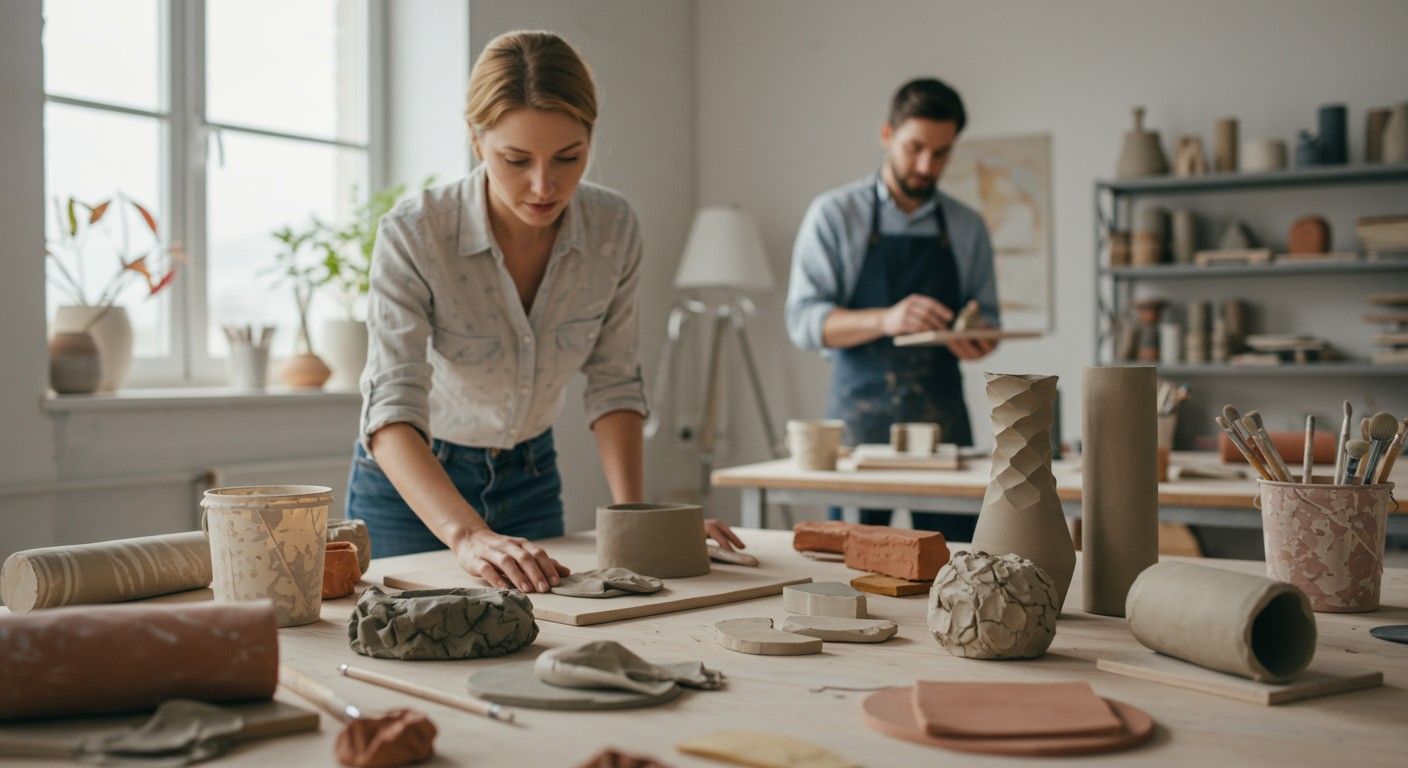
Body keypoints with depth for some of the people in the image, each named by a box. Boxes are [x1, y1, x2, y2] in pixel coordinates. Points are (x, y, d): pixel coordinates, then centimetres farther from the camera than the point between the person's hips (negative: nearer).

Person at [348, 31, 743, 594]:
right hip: (410, 484, -3)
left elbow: (613, 382, -5)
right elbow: (391, 412, -36)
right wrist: (469, 536, -50)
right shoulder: (412, 236, -28)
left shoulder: (613, 229, -16)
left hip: (531, 479, 4)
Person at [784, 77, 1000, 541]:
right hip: (860, 420, -2)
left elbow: (987, 315, 15)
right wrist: (885, 320, -23)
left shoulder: (968, 228, 11)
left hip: (942, 420, 3)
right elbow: (803, 321, -7)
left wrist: (978, 338, -10)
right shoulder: (834, 215, 1)